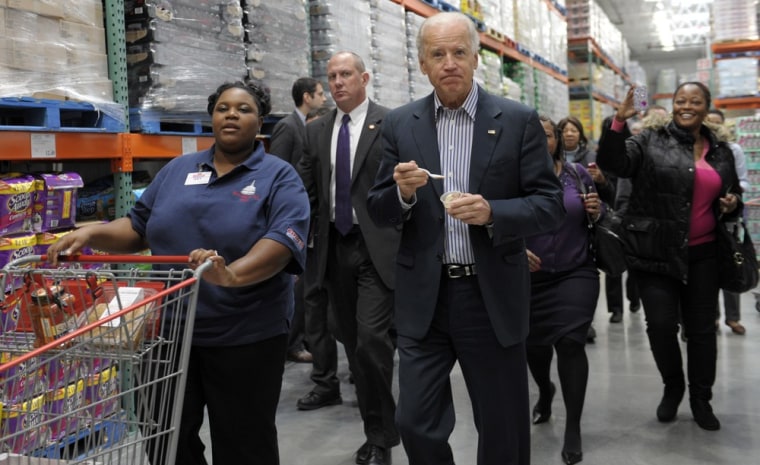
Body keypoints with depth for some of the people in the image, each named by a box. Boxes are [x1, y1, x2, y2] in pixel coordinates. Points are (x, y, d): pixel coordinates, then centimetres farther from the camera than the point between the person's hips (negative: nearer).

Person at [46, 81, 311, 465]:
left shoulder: (279, 177, -4)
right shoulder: (177, 170, 11)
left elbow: (285, 238, -19)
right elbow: (139, 225, 14)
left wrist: (232, 274, -36)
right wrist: (91, 233, -6)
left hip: (246, 336, -4)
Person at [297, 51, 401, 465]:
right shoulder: (316, 131, 12)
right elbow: (306, 191, 11)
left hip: (378, 247, -5)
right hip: (335, 248, 5)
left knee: (372, 337, -13)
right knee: (351, 342, 12)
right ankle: (375, 429, 28)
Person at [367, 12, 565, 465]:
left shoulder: (519, 120, -3)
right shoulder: (400, 123, 3)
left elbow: (551, 205, -4)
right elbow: (380, 212, 5)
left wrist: (492, 212, -22)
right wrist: (403, 192, -17)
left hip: (493, 296, -1)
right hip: (424, 297, 2)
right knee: (416, 423, 7)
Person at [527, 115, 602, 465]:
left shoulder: (577, 173, 2)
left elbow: (594, 217, 12)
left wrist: (596, 211, -10)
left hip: (576, 274, 0)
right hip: (530, 278, 0)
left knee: (570, 343, -11)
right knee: (534, 345, 13)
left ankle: (573, 430, 3)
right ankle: (545, 391, 49)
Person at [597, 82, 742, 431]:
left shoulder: (720, 152, 10)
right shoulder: (651, 141, -1)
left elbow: (733, 194, 21)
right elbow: (613, 163, -15)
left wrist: (733, 204, -2)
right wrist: (618, 121, -26)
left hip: (702, 253, 3)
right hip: (657, 252, -3)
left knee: (701, 327, 10)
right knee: (660, 324, -5)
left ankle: (701, 398, 27)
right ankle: (672, 386, 23)